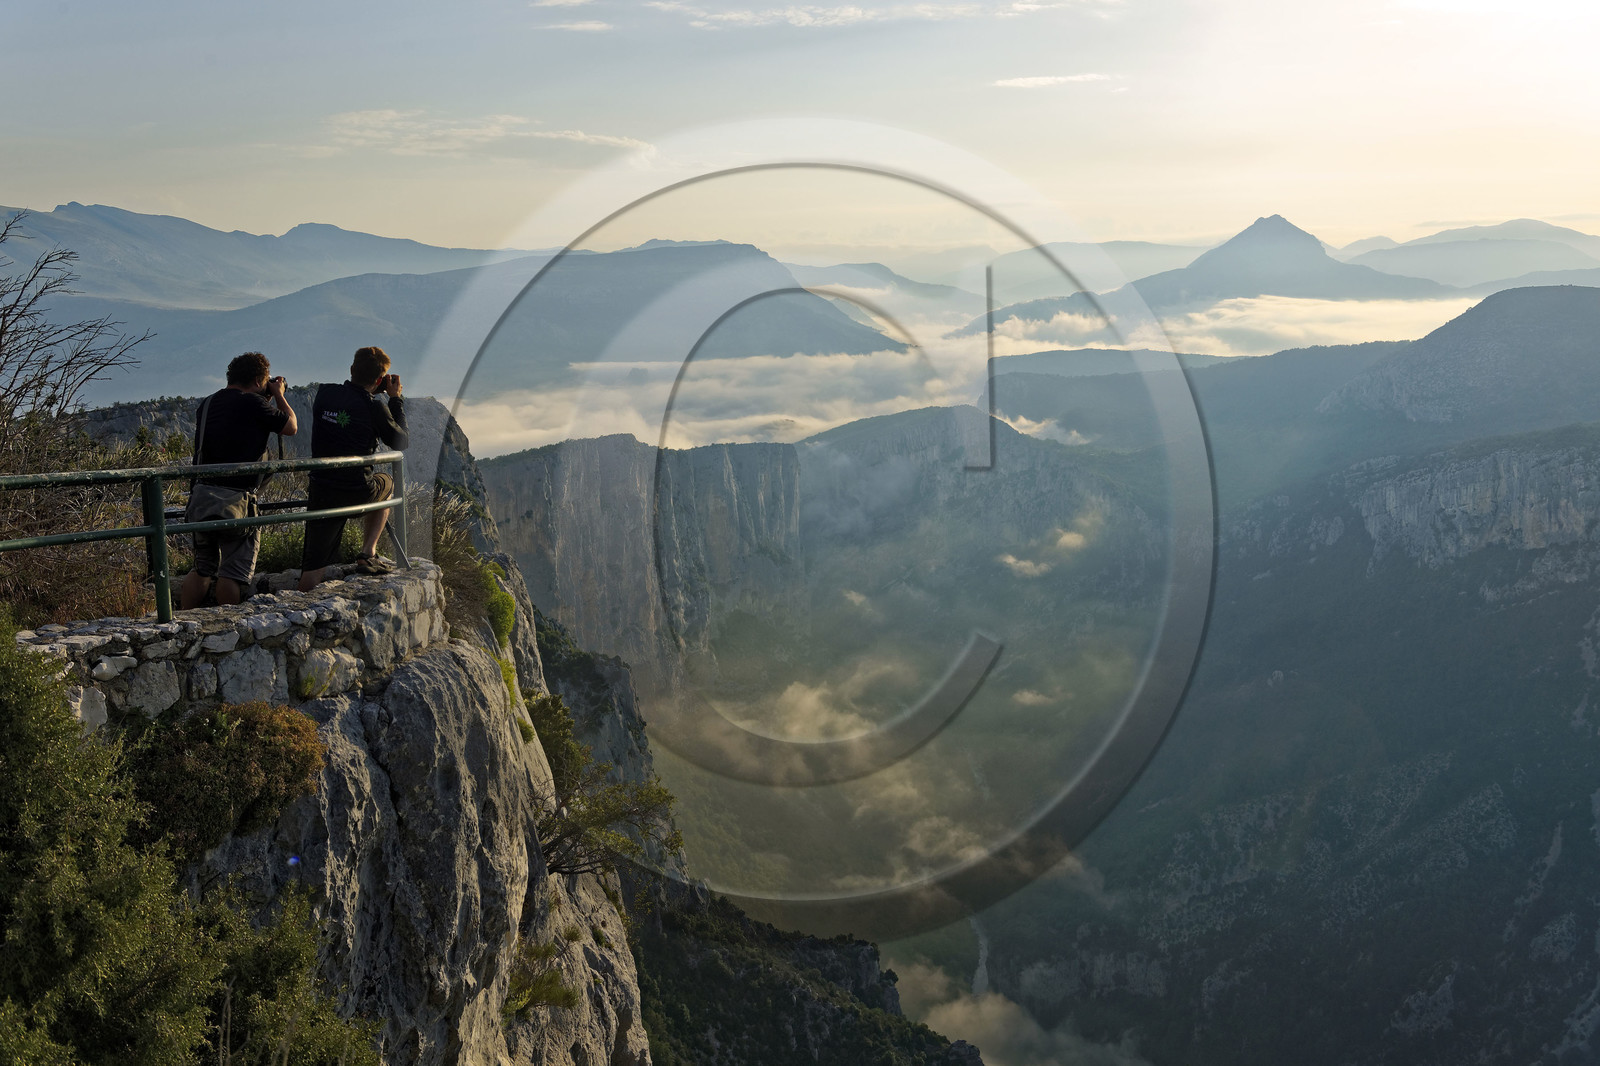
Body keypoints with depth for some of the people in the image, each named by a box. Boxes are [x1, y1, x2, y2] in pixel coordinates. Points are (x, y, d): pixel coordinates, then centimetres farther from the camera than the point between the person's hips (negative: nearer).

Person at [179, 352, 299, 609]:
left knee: (202, 568, 17)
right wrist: (278, 395, 17)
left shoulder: (206, 405, 13)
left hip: (201, 496, 7)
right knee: (233, 571, 2)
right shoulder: (252, 403, -10)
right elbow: (291, 427, 3)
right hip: (235, 500, -7)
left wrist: (266, 401, 28)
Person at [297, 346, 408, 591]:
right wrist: (395, 399, 9)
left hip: (322, 491, 3)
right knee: (387, 483, 32)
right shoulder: (375, 408, -12)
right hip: (358, 492, -3)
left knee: (313, 564, 8)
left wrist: (372, 393, 19)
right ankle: (367, 554, 23)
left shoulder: (324, 394, 0)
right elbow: (401, 442, 4)